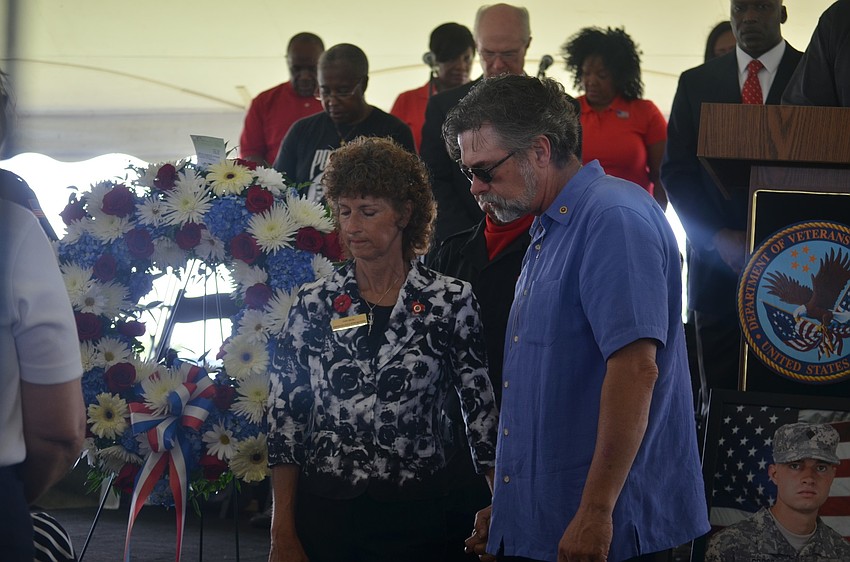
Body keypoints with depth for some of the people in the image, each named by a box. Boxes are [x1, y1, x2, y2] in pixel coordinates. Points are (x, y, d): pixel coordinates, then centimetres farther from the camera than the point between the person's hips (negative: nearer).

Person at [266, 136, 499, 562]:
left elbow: (482, 413, -1)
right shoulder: (314, 303, 2)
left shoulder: (450, 302, -2)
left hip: (414, 512, -1)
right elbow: (284, 417, 2)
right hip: (323, 509, 1)